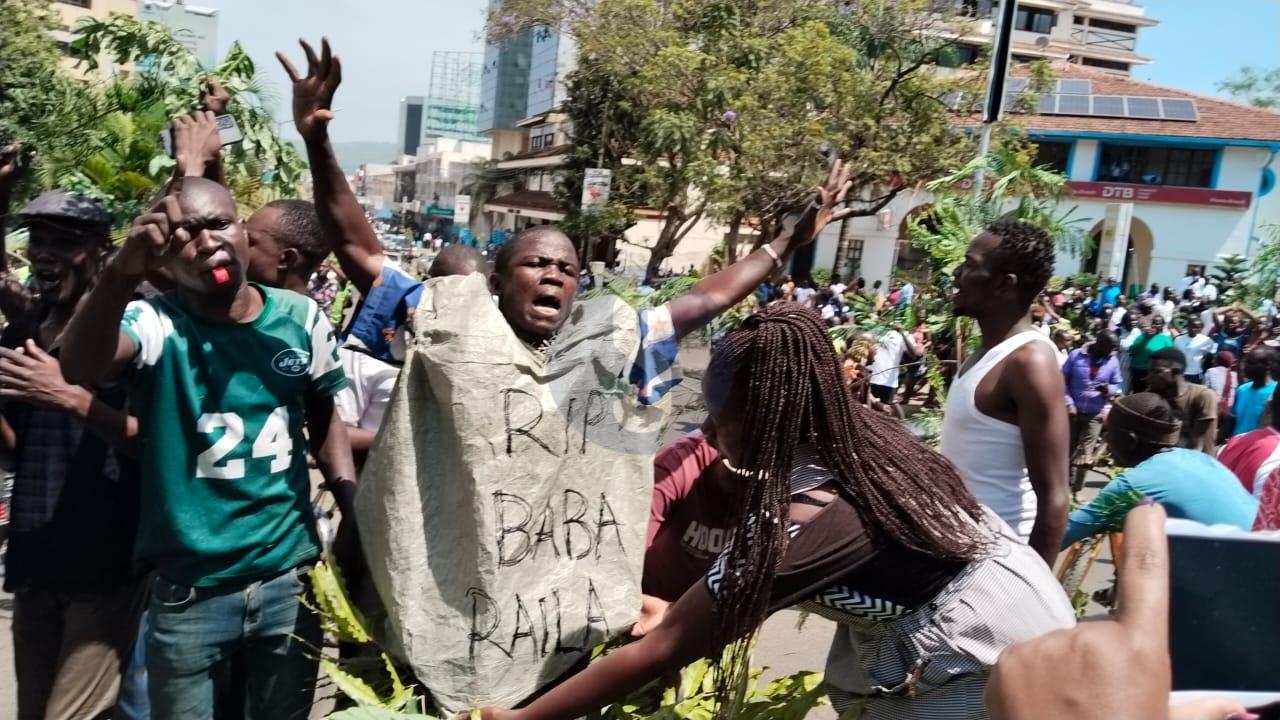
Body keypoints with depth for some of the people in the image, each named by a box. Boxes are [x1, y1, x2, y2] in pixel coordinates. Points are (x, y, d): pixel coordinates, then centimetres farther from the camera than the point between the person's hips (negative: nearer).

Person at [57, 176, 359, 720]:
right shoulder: (156, 324, -11)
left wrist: (353, 511, -2)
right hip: (188, 591, -2)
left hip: (289, 578, 3)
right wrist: (123, 270, -50)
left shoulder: (301, 318, -2)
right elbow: (78, 366, -33)